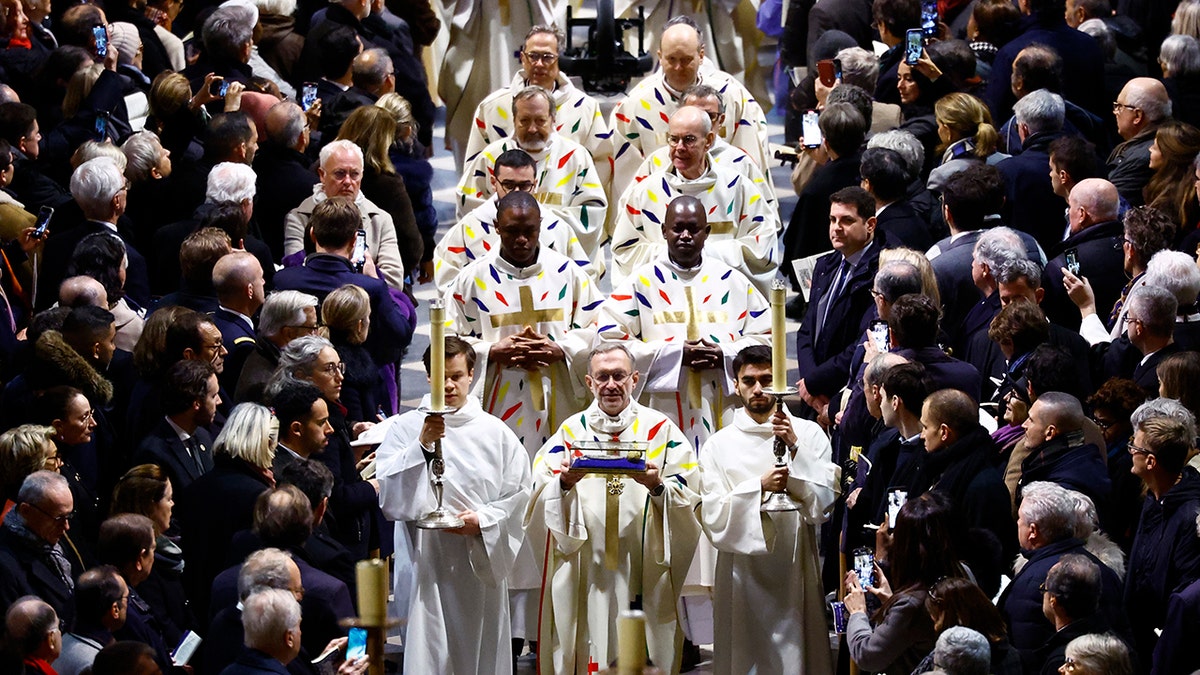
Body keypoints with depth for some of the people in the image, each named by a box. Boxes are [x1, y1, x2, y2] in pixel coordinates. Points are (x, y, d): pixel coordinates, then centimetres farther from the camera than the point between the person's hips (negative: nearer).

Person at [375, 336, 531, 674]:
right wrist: (421, 445, -18)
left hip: (480, 559, 1)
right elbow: (387, 489, -8)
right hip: (425, 555, -1)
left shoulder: (494, 432, 7)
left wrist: (482, 519, -10)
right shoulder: (407, 427, 2)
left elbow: (518, 492, 5)